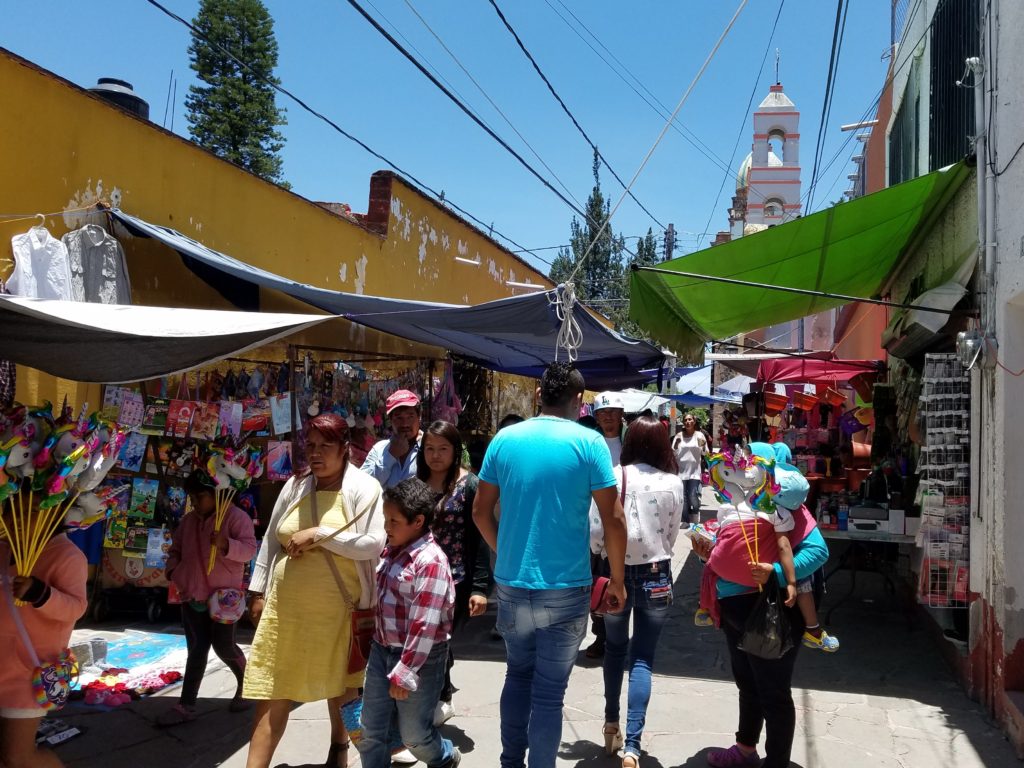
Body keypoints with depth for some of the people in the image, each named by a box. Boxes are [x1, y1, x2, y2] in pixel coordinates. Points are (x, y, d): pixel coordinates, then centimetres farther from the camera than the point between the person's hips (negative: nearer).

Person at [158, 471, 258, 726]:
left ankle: (246, 685, 24)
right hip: (191, 595, 6)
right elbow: (176, 550, 25)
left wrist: (225, 544, -34)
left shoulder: (235, 516, -8)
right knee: (196, 650, 7)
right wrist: (173, 571, 6)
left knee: (223, 647, -2)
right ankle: (186, 706, 10)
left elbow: (249, 549, -16)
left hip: (222, 595, -6)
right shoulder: (188, 521, 13)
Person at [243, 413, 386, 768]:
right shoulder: (295, 486, 6)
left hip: (338, 606, -3)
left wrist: (319, 534, -19)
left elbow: (373, 543, -17)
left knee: (338, 682, 17)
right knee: (273, 689, 3)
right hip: (287, 605, 3)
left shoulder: (363, 488, -8)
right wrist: (259, 591, 12)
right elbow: (270, 541, 12)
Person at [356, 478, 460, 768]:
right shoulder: (392, 550, 4)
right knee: (370, 730, 11)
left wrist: (404, 672, -20)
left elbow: (425, 626, -24)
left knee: (414, 733, 12)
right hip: (382, 650, 7)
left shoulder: (430, 562, -23)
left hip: (419, 658, -7)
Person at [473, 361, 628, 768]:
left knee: (518, 674, 22)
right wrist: (618, 580, 3)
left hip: (512, 583, 4)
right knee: (549, 691, 7)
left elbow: (480, 512, 5)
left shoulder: (504, 439, 1)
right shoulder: (589, 443, -8)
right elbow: (613, 519, -8)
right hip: (565, 587, -3)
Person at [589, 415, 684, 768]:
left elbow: (594, 534, -10)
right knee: (642, 658, 6)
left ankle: (611, 726, 32)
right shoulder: (673, 483, -6)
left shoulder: (611, 477, -11)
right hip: (656, 576, 0)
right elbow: (671, 537, 2)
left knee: (615, 648, 21)